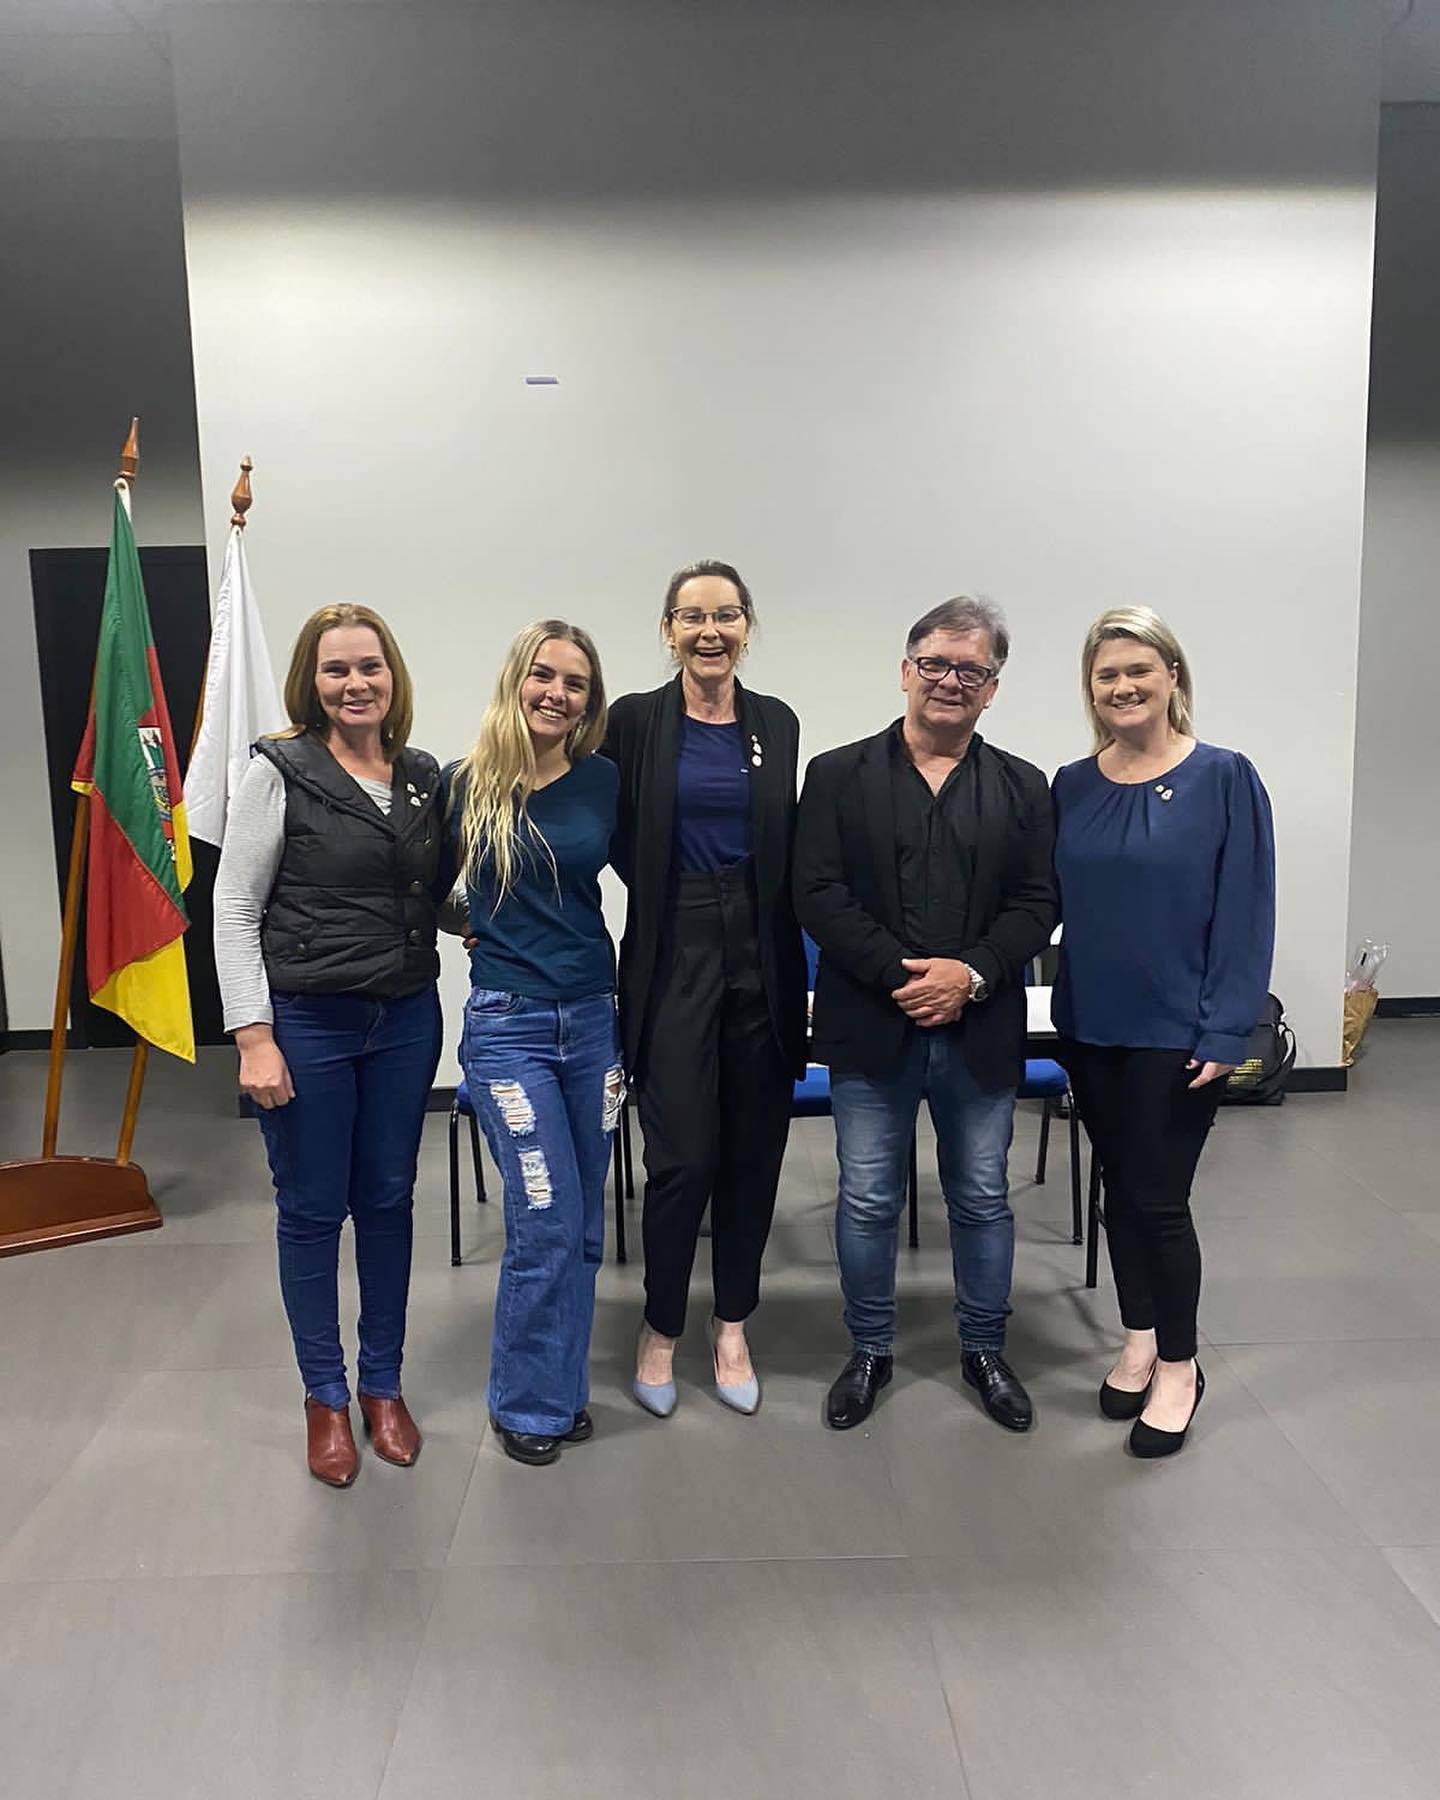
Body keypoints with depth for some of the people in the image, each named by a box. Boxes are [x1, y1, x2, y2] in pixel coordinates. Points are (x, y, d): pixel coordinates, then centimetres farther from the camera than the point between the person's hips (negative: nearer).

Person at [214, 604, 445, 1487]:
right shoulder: (282, 773, -8)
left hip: (405, 1021, 4)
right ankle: (326, 1397, 28)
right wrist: (254, 1039, -14)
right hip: (307, 1024, -4)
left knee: (387, 1202, 13)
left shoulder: (425, 777, 5)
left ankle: (384, 1384, 31)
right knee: (312, 1210, 8)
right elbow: (234, 911, -9)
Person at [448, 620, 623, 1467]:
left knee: (583, 1224, 12)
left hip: (594, 1016, 3)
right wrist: (472, 930, 6)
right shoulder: (469, 783, -3)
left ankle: (564, 1387, 31)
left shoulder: (604, 780, 0)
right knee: (548, 1223, -5)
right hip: (508, 1022, -3)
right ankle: (529, 1404, 17)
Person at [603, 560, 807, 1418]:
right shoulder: (635, 720, -1)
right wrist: (670, 894, 1)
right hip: (673, 958, -3)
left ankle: (733, 1328, 26)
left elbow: (786, 846, 12)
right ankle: (661, 1330, 20)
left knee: (753, 1152, 9)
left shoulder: (778, 723, 7)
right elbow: (618, 838, 3)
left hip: (762, 956, 3)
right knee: (682, 1158, -3)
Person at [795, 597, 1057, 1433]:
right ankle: (871, 1350, 29)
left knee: (983, 1198, 14)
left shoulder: (1023, 787, 7)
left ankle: (985, 1349, 33)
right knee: (868, 1200, 9)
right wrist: (899, 975, -16)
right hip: (872, 1027, -1)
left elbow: (1037, 903, 1)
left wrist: (971, 973, -14)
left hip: (982, 1032, 2)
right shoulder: (838, 775, 1)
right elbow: (819, 894, -7)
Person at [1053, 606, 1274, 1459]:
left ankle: (1179, 1366, 23)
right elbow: (1048, 902, 6)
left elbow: (1246, 912, -9)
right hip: (1091, 1025, 4)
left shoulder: (1224, 778, -7)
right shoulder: (1071, 787, 4)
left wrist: (1225, 1031, -14)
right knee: (1121, 1187, 15)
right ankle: (1141, 1341, 34)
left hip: (1177, 1031, -4)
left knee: (1159, 1198, 1)